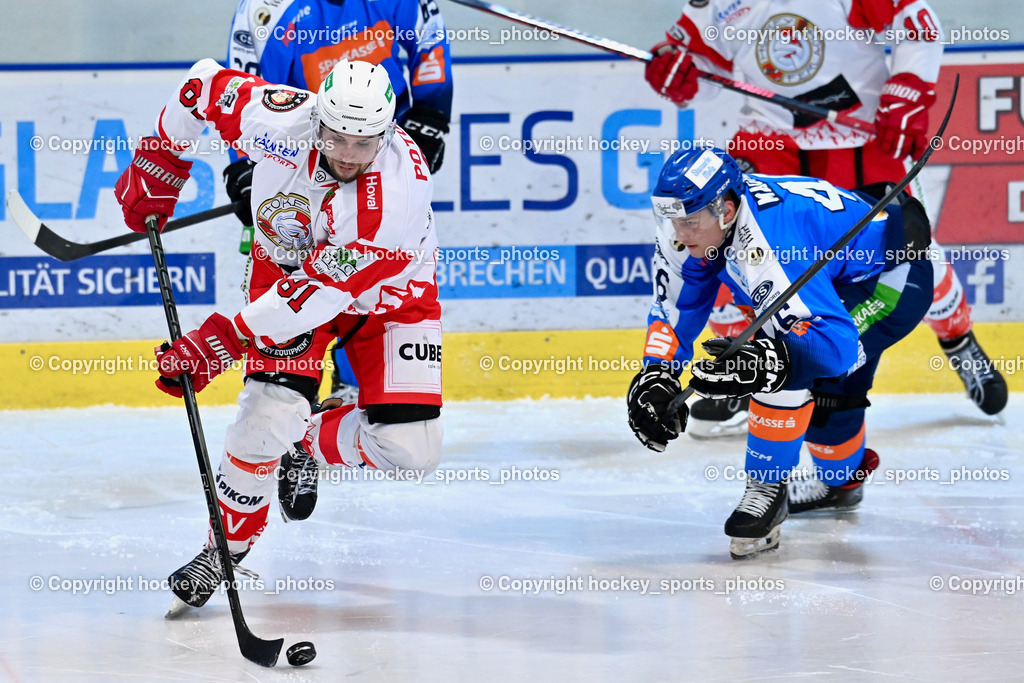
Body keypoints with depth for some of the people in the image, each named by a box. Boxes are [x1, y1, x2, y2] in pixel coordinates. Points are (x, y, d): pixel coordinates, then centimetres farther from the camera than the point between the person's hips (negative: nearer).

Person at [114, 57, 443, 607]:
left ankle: (308, 444, 17)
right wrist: (159, 160, -2)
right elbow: (208, 82, -7)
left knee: (410, 449, -13)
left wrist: (227, 337, -39)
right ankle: (228, 542, 3)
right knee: (270, 416, -20)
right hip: (288, 264, 1)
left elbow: (324, 290, -38)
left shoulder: (401, 185, -39)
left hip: (388, 291, -1)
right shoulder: (276, 119, -30)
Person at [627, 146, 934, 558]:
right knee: (828, 395, 22)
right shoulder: (692, 223, -15)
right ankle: (842, 482, 51)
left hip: (895, 275, -9)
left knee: (785, 365, -27)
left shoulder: (764, 247, -40)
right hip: (842, 283, 9)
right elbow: (674, 308, 0)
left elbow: (837, 340, -43)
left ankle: (768, 488, -12)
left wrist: (771, 360, -56)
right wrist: (655, 377, -13)